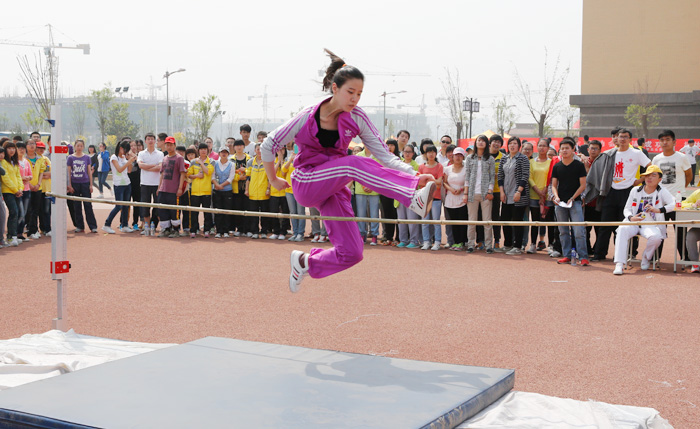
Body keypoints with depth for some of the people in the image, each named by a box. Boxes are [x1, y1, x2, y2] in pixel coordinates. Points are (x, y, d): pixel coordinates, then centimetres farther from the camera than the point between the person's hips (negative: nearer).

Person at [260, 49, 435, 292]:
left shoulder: (357, 119, -8)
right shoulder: (308, 117, -15)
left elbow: (384, 155, -13)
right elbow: (269, 145, -4)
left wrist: (413, 175, -28)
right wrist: (273, 179, 7)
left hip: (334, 188, 5)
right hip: (306, 183, -4)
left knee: (351, 253, -5)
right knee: (355, 164, -33)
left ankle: (305, 262, 23)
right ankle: (414, 199, -47)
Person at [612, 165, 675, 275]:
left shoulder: (662, 192, 6)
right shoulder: (635, 190, 15)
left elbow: (674, 204, -10)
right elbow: (627, 209, 14)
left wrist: (658, 210, -26)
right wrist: (631, 218, -10)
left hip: (651, 225, -2)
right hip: (633, 222, 2)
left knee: (656, 237, -36)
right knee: (622, 229, -33)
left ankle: (646, 258, -1)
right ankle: (619, 264, -39)